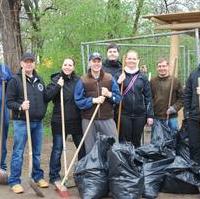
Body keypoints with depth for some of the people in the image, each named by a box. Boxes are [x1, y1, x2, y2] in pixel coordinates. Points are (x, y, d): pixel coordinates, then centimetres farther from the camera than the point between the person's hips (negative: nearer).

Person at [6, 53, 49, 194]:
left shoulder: (39, 80, 12)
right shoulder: (15, 80, -5)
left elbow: (45, 98, 20)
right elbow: (9, 102, -8)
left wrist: (42, 111, 9)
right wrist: (20, 107, -23)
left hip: (38, 122, 5)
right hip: (21, 122, -5)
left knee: (37, 153, 14)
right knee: (18, 153, -1)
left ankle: (38, 176, 26)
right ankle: (14, 181, 7)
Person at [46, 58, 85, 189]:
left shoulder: (78, 80, 7)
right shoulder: (56, 79, -3)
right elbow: (47, 96, -13)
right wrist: (58, 86, -24)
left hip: (77, 120, 4)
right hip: (60, 120, -4)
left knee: (82, 147, 12)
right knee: (57, 149, 2)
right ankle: (54, 176, 13)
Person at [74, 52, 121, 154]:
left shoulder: (109, 78, 5)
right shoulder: (83, 81, 1)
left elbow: (118, 97, 4)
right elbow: (78, 101, -5)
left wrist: (109, 94, -15)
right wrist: (93, 100, -17)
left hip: (107, 119, 1)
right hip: (89, 120, -1)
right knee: (90, 150, 9)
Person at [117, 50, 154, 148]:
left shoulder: (142, 77, 6)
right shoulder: (120, 76, 2)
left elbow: (148, 97, 6)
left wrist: (150, 115, 2)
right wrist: (118, 83, -15)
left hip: (140, 115, 2)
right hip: (124, 114, -1)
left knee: (137, 141, 11)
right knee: (124, 141, 2)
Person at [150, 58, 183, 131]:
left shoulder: (175, 81, 1)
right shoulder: (152, 81, 3)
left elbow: (182, 98, 2)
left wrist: (175, 108, -11)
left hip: (171, 118, -1)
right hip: (156, 118, 1)